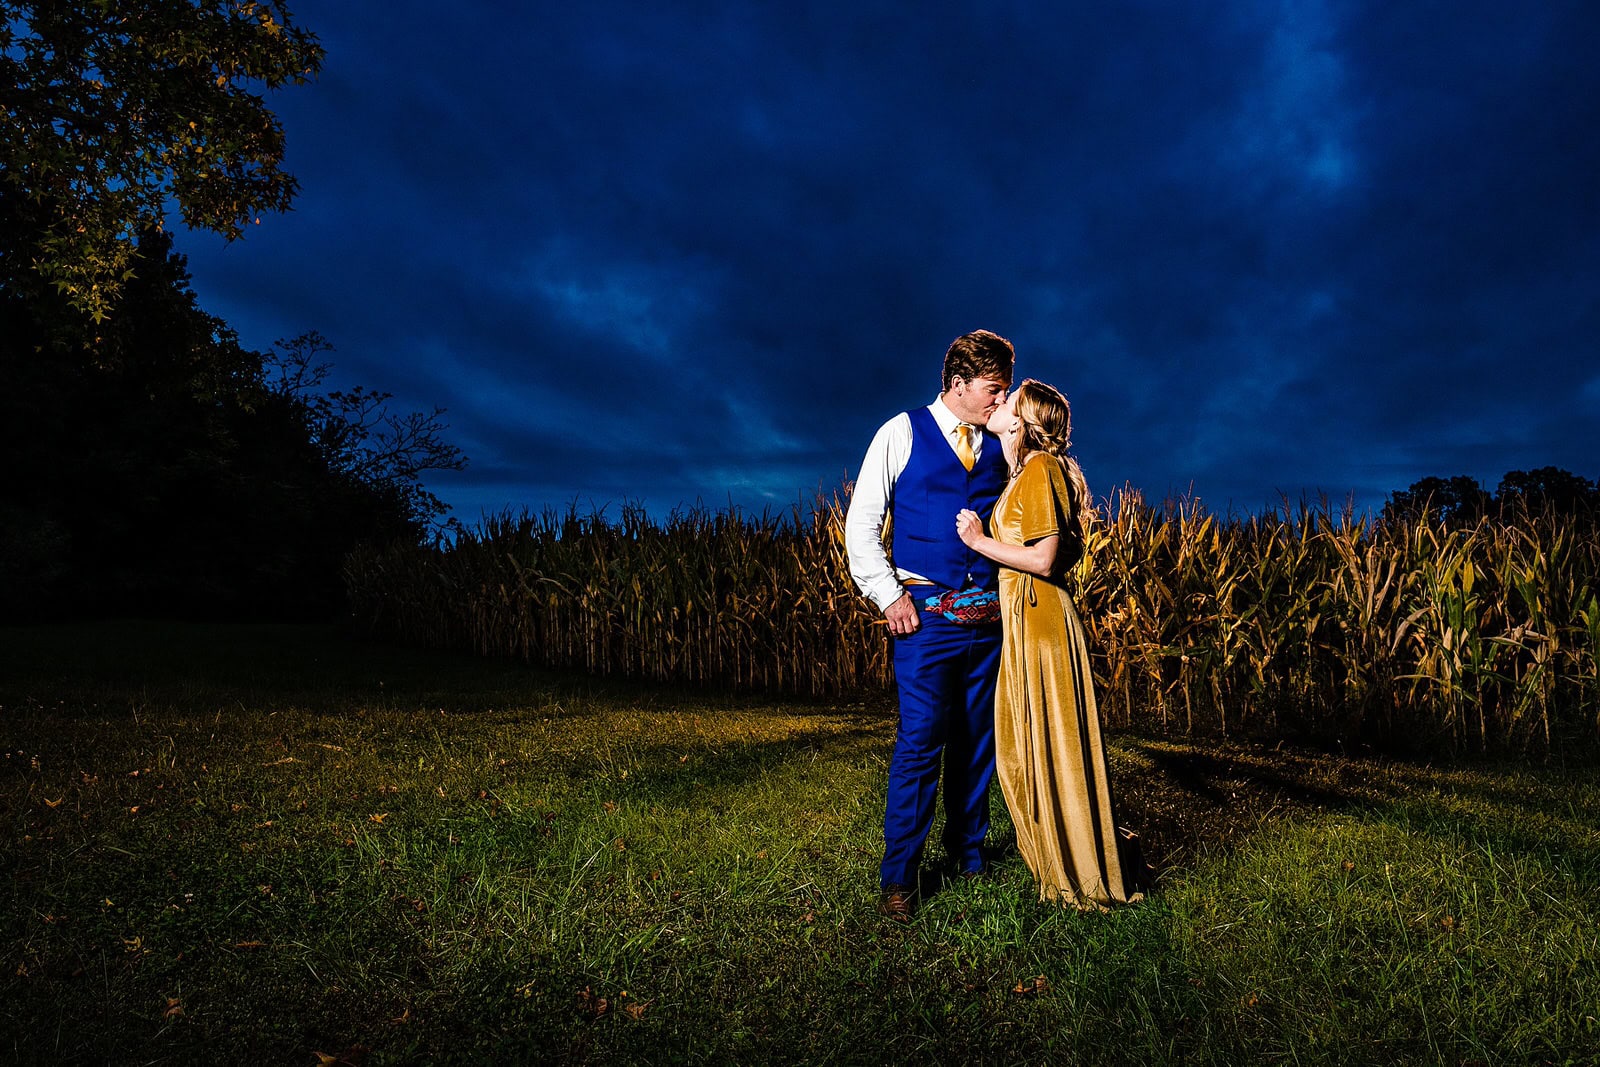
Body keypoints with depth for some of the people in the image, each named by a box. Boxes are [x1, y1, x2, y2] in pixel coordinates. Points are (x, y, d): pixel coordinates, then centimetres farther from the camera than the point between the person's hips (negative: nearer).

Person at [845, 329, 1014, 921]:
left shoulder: (1000, 446, 13)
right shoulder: (902, 433, 2)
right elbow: (862, 523, 1)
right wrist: (889, 595, -8)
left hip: (988, 613, 4)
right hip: (925, 610, -4)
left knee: (977, 738, 9)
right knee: (921, 738, -9)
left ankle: (968, 853, 25)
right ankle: (899, 877, 2)